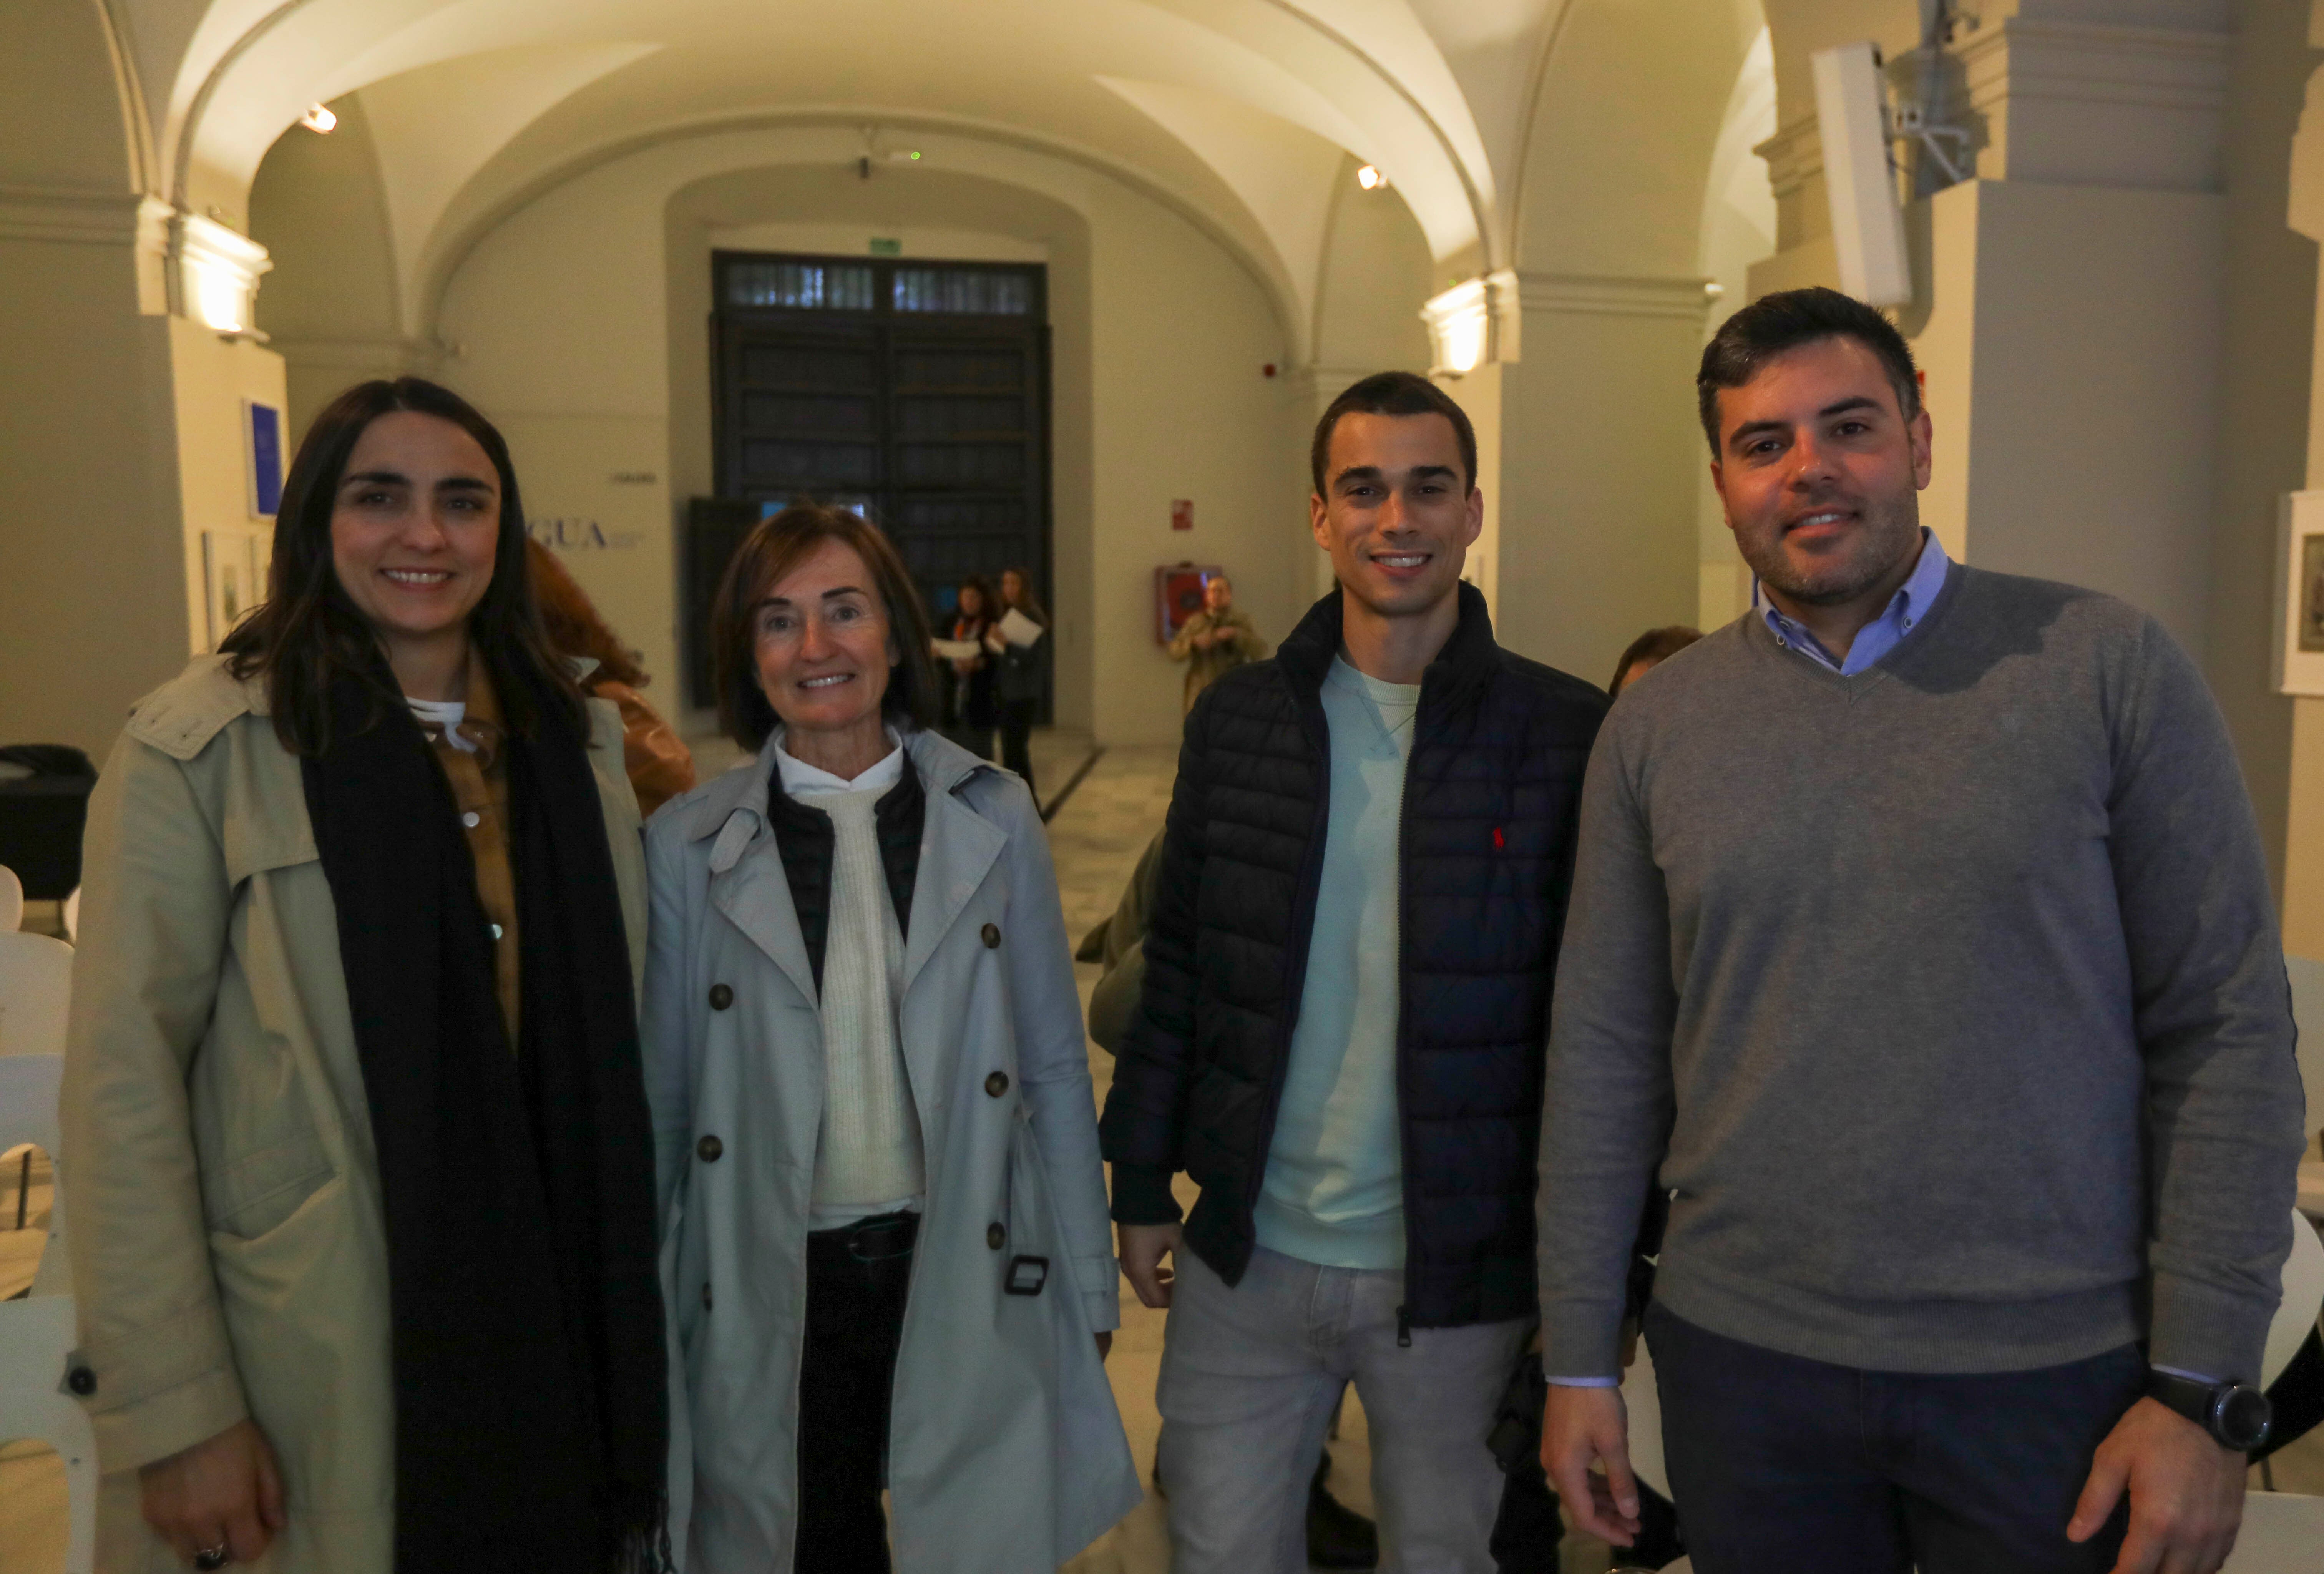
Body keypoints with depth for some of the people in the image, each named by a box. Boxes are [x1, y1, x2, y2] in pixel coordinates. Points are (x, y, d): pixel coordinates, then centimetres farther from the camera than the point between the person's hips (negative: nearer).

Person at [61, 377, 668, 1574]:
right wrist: (171, 1413, -13)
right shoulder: (203, 748, -10)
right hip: (324, 1359, -4)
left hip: (560, 1324, 4)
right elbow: (123, 1086, -12)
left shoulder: (577, 738, 4)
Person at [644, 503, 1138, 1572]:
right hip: (775, 1295, 0)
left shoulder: (994, 819, -2)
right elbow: (661, 1106, 2)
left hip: (968, 1275, 1)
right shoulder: (685, 847, -4)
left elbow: (1055, 1069, 3)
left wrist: (1088, 1283, 5)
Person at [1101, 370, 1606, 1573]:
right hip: (1246, 1256, 3)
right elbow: (1176, 970, 6)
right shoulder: (1235, 720, 1)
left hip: (1462, 1274, -2)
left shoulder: (1566, 736, -8)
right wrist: (1142, 1186, 6)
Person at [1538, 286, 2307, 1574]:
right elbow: (1604, 1050, 2)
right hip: (1743, 1364, 2)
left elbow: (2227, 1029, -5)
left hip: (2054, 1374, -1)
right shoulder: (1655, 729, 1)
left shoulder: (2106, 668, -5)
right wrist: (1578, 1363, 2)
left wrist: (2205, 1391, -7)